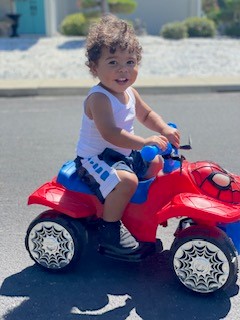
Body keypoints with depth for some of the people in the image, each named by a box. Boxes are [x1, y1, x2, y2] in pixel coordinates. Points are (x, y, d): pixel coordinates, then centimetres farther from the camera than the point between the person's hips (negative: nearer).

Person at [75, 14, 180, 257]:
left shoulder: (129, 93, 5)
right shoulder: (99, 98, -24)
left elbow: (146, 114, 19)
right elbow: (110, 133, -35)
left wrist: (164, 130, 0)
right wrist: (144, 142, -38)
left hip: (123, 154, 10)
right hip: (95, 159, -10)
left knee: (156, 163, 20)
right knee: (127, 180, -34)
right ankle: (109, 229, -15)